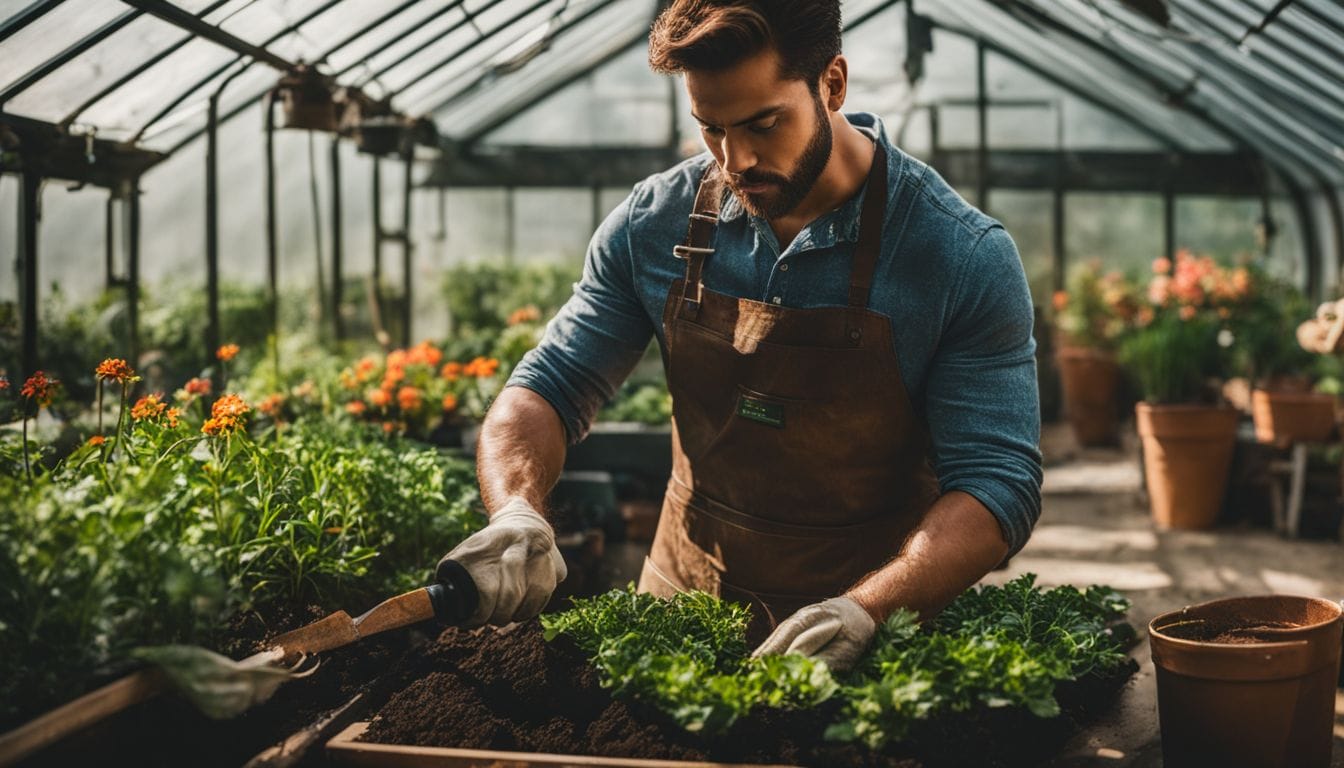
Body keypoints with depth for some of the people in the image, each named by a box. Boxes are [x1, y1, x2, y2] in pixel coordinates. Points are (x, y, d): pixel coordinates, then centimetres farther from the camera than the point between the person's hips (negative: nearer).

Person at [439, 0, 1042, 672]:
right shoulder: (655, 224, -3)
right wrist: (516, 511, -18)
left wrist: (867, 609, -30)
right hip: (684, 605, 3)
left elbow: (997, 483, -14)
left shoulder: (967, 258, -13)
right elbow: (548, 388, 3)